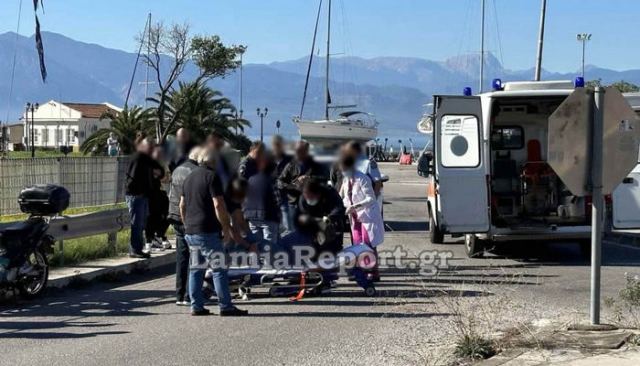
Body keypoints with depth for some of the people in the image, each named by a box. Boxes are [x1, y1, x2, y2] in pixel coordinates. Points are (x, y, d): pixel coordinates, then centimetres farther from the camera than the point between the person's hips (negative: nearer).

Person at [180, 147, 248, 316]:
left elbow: (182, 205, 20)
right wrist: (226, 228, -10)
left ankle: (196, 306, 11)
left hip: (190, 232, 8)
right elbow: (218, 205, -16)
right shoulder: (211, 177, -10)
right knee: (219, 269, -4)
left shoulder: (189, 178, 16)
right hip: (208, 232, -8)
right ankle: (226, 307, -4)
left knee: (195, 269, 11)